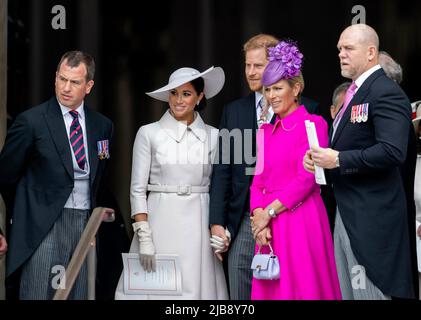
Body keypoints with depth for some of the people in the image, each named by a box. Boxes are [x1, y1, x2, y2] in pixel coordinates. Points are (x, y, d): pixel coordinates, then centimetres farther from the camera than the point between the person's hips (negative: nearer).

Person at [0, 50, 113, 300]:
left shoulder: (103, 126, 11)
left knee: (80, 295, 4)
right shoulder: (31, 121, -3)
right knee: (38, 295, -8)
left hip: (85, 223, 4)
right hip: (44, 225, -4)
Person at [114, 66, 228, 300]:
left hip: (199, 226, 2)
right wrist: (144, 238, -9)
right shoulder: (148, 133, 1)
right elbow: (137, 190, -1)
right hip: (160, 222, -2)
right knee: (156, 288, -3)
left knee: (196, 287, 0)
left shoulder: (212, 136, 7)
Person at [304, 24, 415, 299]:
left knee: (368, 292, -6)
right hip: (347, 212, 10)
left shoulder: (386, 92, -13)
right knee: (347, 291, 13)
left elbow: (392, 152, -24)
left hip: (371, 215, -10)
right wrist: (318, 155, 4)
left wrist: (338, 160, -19)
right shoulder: (355, 92, 17)